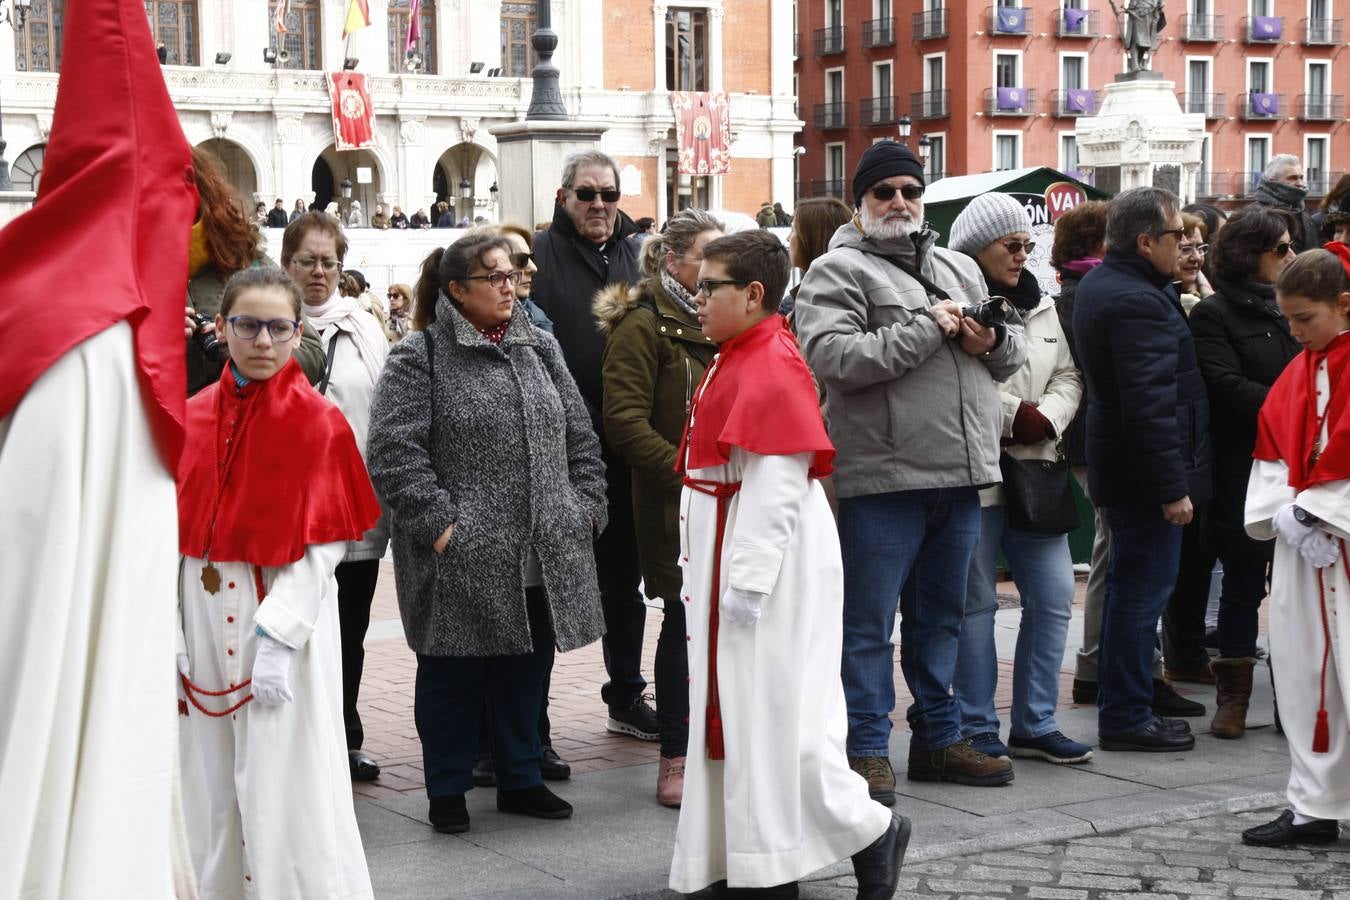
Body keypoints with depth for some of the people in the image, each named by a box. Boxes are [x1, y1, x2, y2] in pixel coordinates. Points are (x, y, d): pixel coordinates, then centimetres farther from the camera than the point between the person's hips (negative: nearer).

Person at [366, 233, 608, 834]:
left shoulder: (540, 350, 12)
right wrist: (438, 524, -16)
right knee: (453, 675, 6)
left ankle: (521, 780, 28)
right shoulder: (420, 357, -6)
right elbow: (393, 451, -12)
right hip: (460, 556, -5)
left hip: (542, 554, 5)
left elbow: (580, 440, 16)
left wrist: (585, 509, 6)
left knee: (527, 669, 13)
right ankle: (448, 790, 20)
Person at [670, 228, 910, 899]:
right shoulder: (735, 362, 13)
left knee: (776, 714, -6)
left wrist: (747, 580, -22)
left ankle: (871, 832, 8)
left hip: (768, 565, -10)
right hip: (728, 563, 10)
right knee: (734, 709, 11)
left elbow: (777, 486, -22)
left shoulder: (772, 368, -17)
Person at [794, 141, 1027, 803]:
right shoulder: (837, 271, -3)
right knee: (869, 619, -2)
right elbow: (833, 357, -19)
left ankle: (937, 738, 27)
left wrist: (993, 341, -2)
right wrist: (927, 329, -16)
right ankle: (866, 749, 7)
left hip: (961, 474, 7)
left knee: (941, 613, 16)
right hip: (883, 476, -7)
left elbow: (1014, 350, 23)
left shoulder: (960, 269, 19)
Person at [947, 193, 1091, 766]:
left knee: (1053, 597, 7)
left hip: (1033, 473, 7)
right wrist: (1014, 417, -17)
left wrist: (1043, 420, -4)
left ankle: (1034, 724, 17)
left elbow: (1067, 376, 16)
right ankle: (978, 729, 11)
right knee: (977, 603, 1)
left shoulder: (1040, 307, 15)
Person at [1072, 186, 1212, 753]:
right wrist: (1172, 487, -23)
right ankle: (1126, 717, 2)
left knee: (1130, 588, 18)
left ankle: (1122, 707, 28)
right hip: (1145, 472, -11)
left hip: (1117, 469, 11)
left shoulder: (1097, 285, 13)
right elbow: (1150, 403, -25)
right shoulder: (1136, 302, -21)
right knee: (1144, 590, -4)